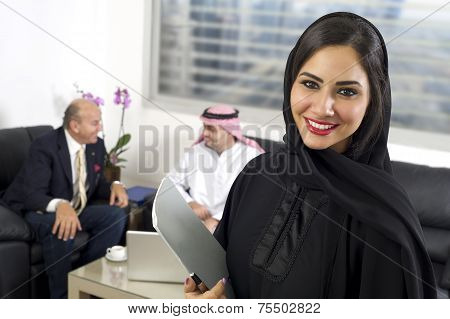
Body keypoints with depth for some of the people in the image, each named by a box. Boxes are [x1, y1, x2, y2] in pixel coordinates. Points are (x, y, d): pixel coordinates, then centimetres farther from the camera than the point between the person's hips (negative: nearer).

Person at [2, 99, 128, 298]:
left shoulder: (96, 146, -2)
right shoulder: (44, 146, -23)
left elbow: (96, 184, 11)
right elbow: (32, 196, -30)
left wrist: (114, 185, -13)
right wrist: (60, 205, -52)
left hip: (76, 210, 6)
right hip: (40, 212, -6)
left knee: (116, 214, -18)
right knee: (61, 228, -38)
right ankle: (62, 300, -22)